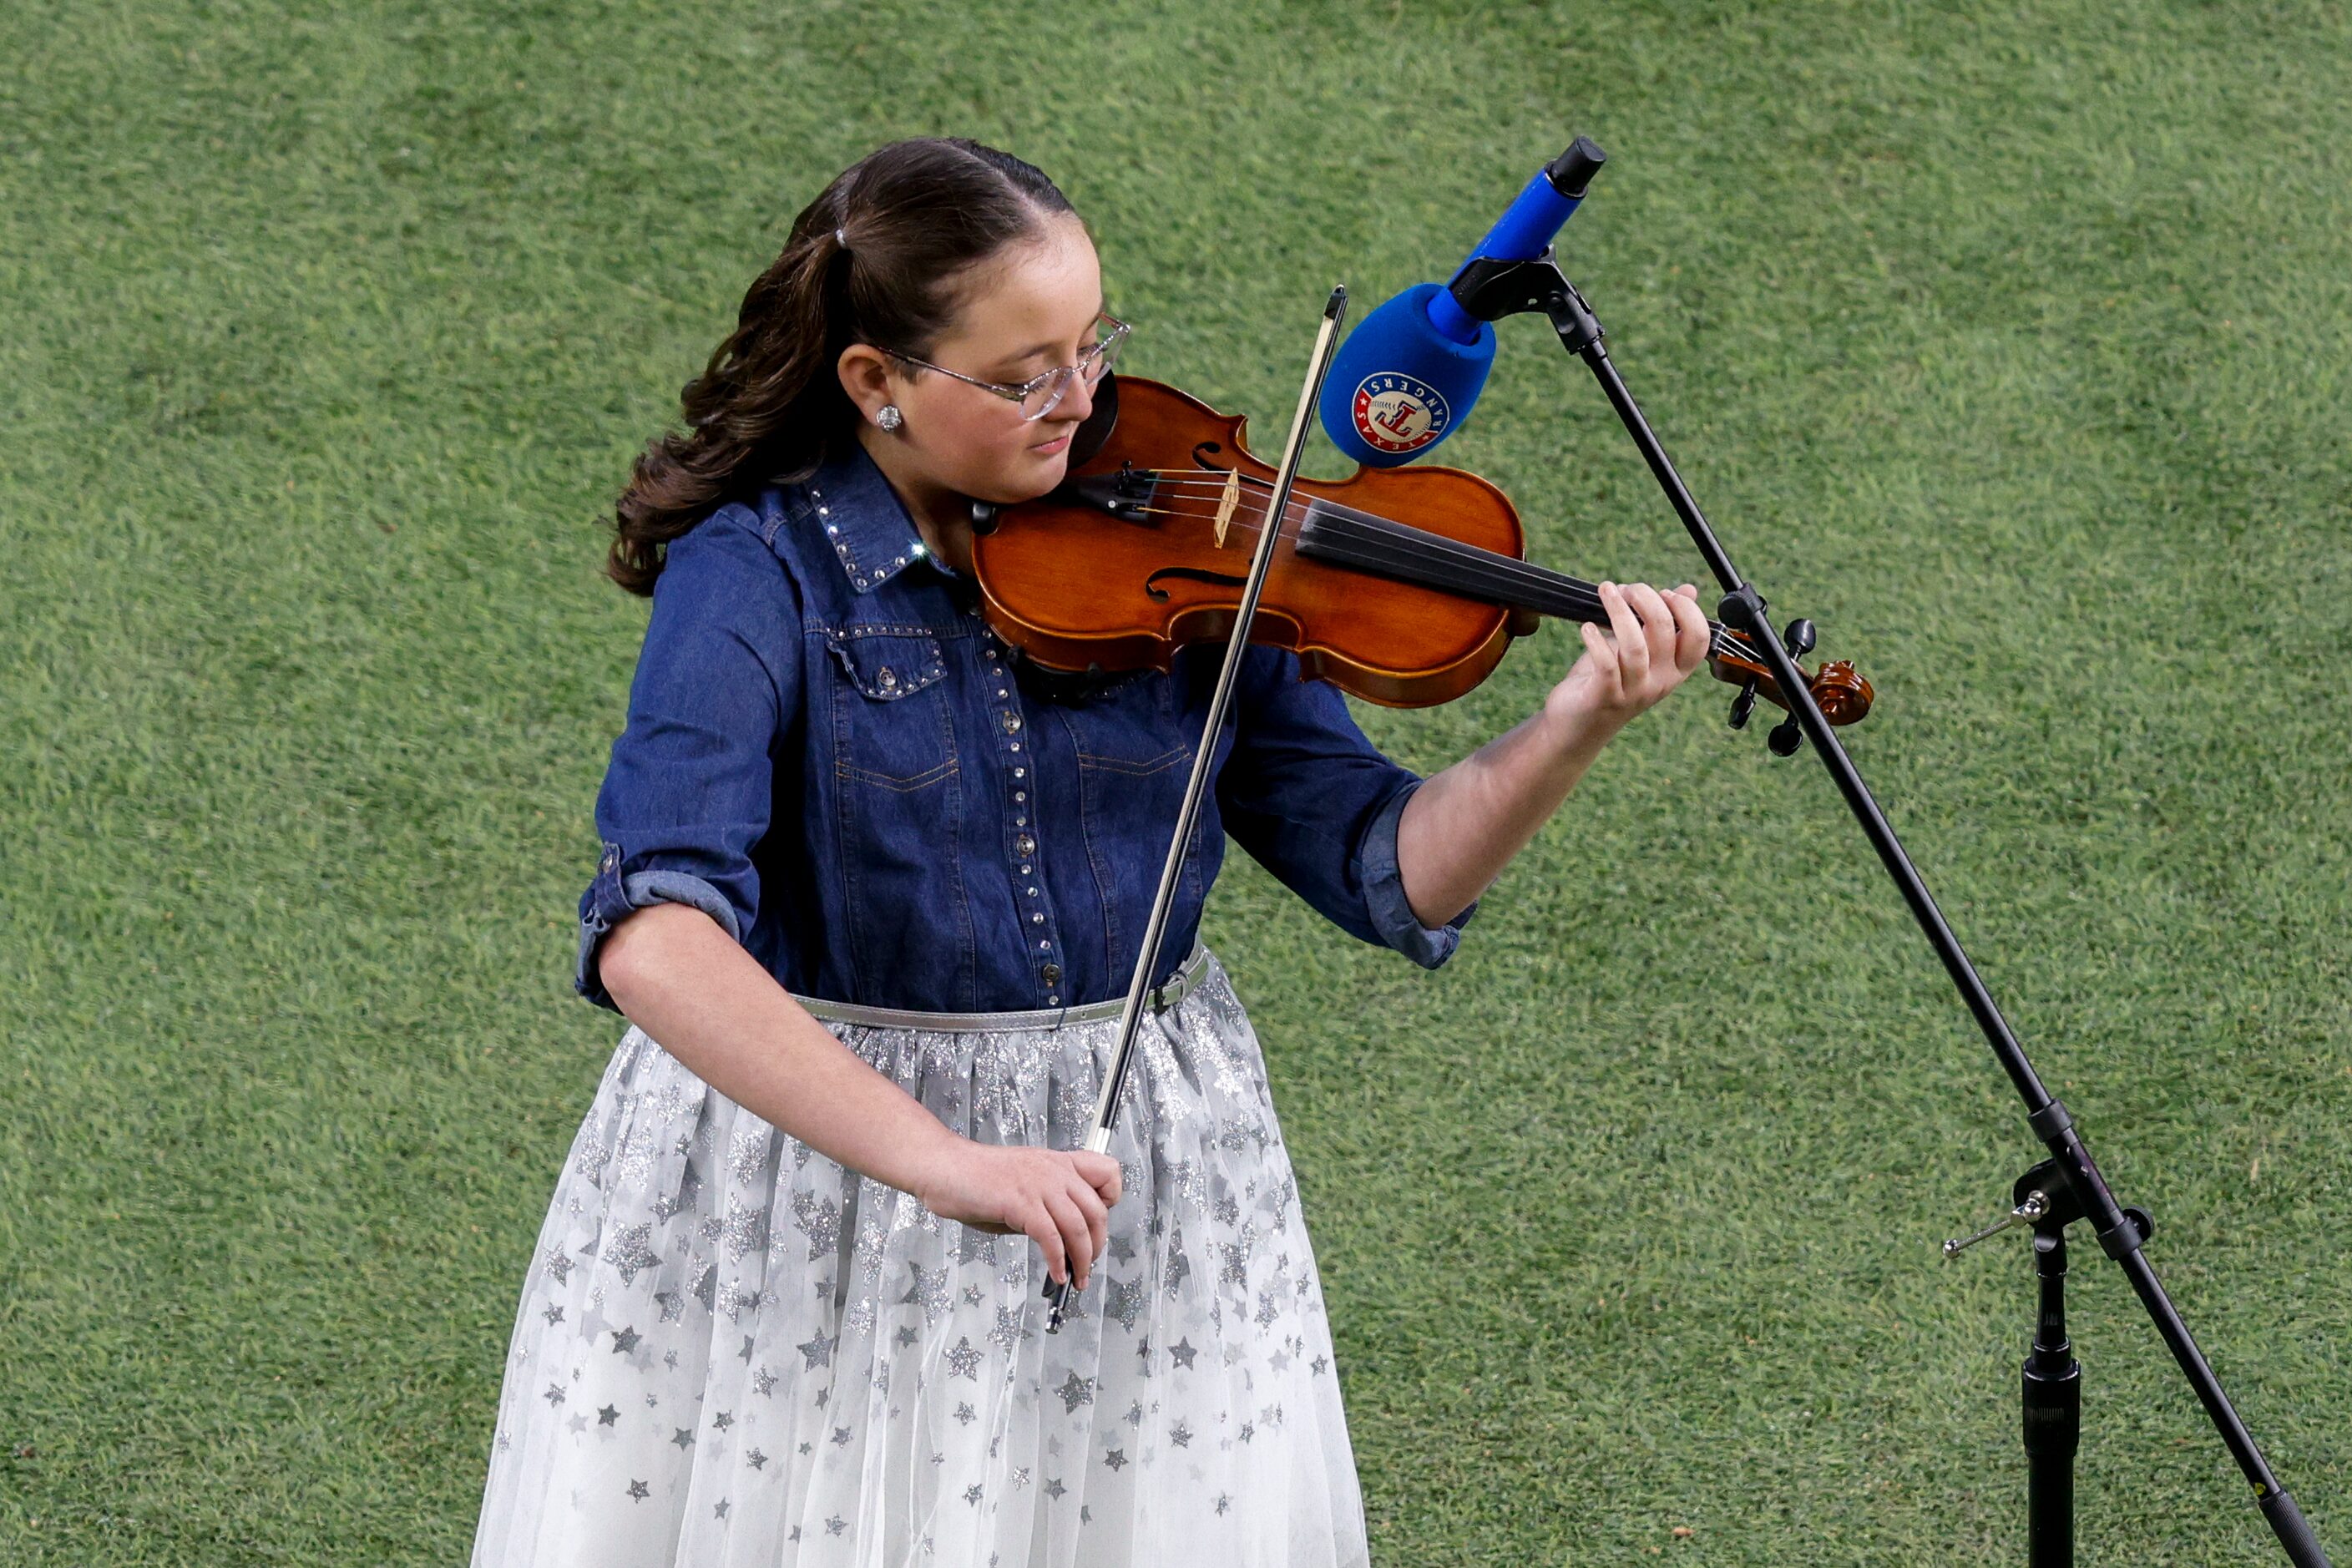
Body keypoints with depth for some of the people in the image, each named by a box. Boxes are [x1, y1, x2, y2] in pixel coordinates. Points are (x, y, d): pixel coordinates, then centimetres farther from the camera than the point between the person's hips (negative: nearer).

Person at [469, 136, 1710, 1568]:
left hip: (1140, 1176, 3)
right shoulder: (759, 575, -15)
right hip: (815, 1181, -3)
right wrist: (936, 1160, -38)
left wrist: (1577, 728, -19)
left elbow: (1385, 868, -2)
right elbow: (655, 940, -29)